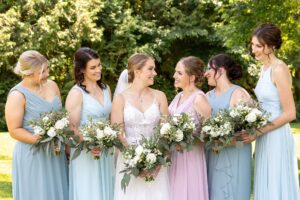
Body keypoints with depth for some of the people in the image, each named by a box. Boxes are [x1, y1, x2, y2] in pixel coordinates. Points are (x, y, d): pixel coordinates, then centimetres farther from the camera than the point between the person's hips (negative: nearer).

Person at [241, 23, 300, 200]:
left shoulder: (279, 69, -15)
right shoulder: (265, 68, 11)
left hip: (277, 139, -8)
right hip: (265, 139, 8)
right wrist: (258, 133, 12)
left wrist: (258, 132, -16)